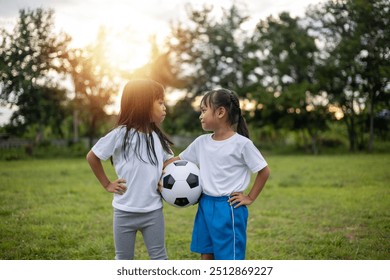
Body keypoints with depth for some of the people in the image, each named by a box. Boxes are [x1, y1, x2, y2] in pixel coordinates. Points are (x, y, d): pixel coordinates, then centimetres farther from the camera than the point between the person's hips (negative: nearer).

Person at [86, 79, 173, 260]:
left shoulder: (158, 137, 3)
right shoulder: (121, 134, -12)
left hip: (153, 211, 4)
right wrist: (107, 184, 0)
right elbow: (92, 156, -1)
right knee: (123, 260, 13)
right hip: (125, 211, -3)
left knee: (159, 257, 11)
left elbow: (169, 162, 20)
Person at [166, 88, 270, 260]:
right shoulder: (201, 142, 3)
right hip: (205, 206, 6)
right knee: (206, 255, 15)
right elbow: (177, 160, 12)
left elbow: (264, 171, -6)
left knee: (230, 259, 2)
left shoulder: (242, 143, -13)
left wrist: (250, 198, -5)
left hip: (229, 208, -6)